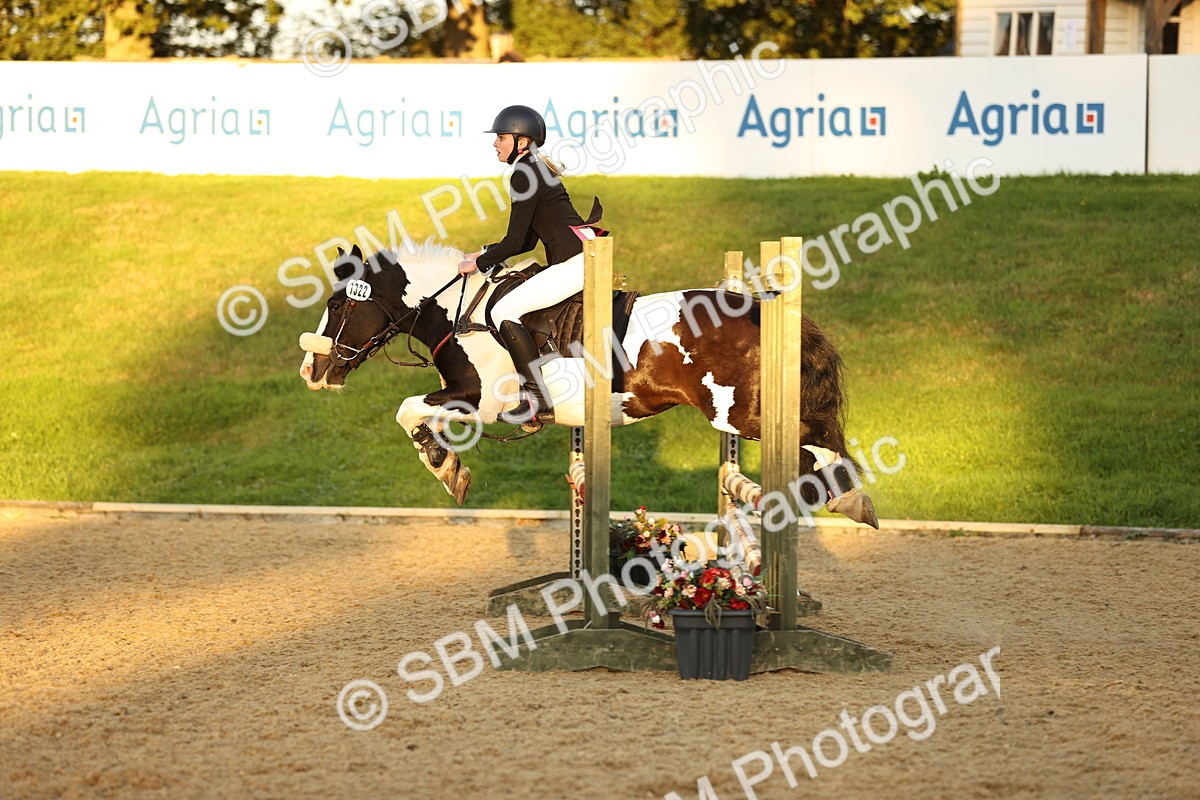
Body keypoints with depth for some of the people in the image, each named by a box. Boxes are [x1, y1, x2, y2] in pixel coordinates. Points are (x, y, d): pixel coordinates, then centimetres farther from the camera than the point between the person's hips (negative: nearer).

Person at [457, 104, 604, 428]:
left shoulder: (525, 174, -9)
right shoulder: (538, 169, 21)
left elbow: (515, 242, -11)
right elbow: (528, 241, 25)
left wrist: (478, 264, 3)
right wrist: (484, 253, 22)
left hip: (577, 261, -11)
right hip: (581, 258, 11)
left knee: (504, 311, -12)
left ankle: (538, 403, -18)